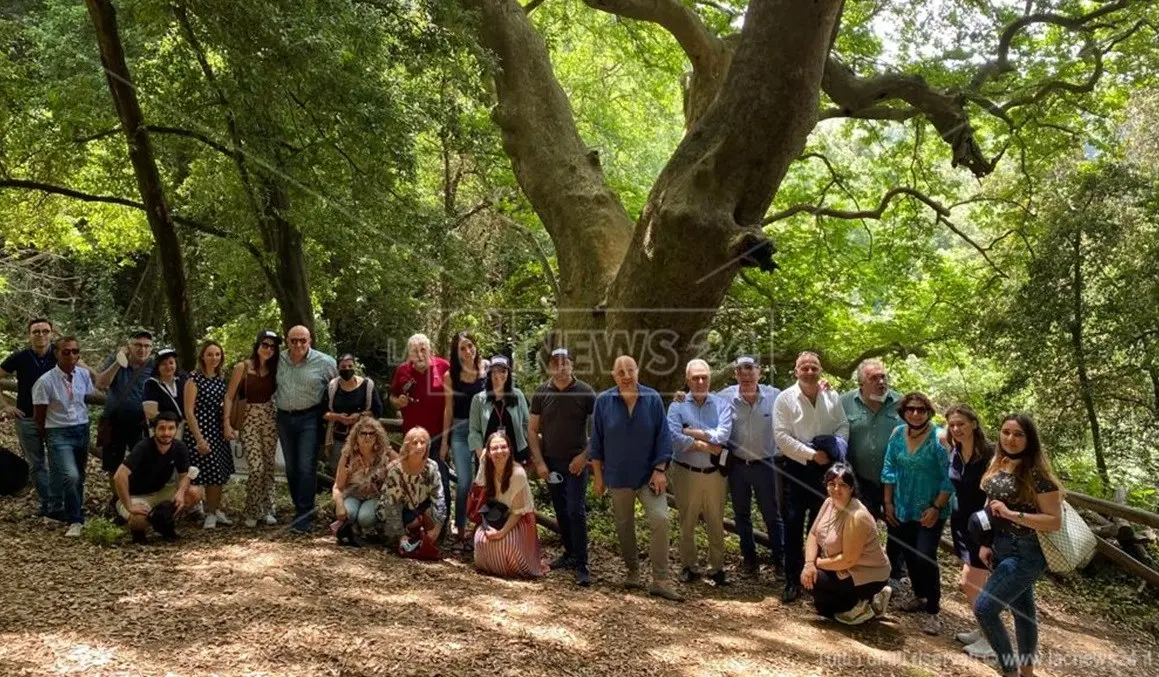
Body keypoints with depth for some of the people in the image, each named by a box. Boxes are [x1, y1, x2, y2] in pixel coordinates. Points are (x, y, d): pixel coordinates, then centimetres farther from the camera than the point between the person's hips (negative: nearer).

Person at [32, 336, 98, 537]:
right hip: (59, 433, -5)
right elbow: (39, 416, -4)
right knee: (71, 476, -20)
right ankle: (75, 521, -4)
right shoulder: (45, 382, -14)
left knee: (78, 477, 12)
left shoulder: (84, 374, 0)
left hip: (82, 430, 5)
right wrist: (47, 439, 4)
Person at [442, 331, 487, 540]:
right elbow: (448, 409, 5)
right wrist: (444, 441, 6)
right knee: (464, 481, -1)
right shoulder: (452, 375, 1)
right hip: (460, 431, 0)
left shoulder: (487, 369, -2)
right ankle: (460, 526, 16)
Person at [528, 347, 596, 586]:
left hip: (576, 462, -3)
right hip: (551, 462, 4)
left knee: (576, 511, -8)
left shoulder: (585, 393, -8)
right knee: (560, 511, 12)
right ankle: (569, 553, 27)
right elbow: (532, 430, 5)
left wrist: (585, 456, -12)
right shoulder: (541, 393, 0)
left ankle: (582, 565, -4)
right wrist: (539, 462, -2)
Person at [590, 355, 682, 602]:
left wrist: (660, 470, -9)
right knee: (624, 525, 12)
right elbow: (596, 442, 1)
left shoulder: (653, 399, -6)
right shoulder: (603, 401, -5)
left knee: (660, 520, -14)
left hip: (649, 475, -1)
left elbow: (663, 437, -3)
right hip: (618, 477, 1)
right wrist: (598, 476, 2)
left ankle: (660, 580, -7)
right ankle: (632, 570, 32)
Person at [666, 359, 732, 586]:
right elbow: (674, 437, -18)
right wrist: (706, 446, -15)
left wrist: (692, 432, -15)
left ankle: (717, 568, 22)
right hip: (686, 472, -1)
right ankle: (688, 567, 24)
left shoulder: (721, 405, 1)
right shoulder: (677, 406, -2)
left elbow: (723, 435, -15)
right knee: (687, 523, 10)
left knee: (716, 524, 9)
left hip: (715, 473, 1)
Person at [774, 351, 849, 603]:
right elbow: (782, 436, -14)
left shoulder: (832, 397, 4)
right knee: (793, 525, -1)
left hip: (825, 468, 4)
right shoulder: (785, 399, -8)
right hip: (796, 469, -3)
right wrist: (812, 454, -18)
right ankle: (793, 580, 7)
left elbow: (843, 426, 10)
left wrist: (835, 446, -12)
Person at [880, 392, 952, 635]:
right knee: (909, 555, 16)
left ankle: (933, 612, 1)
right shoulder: (898, 434, -1)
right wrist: (887, 502, 4)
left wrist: (936, 508, -16)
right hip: (903, 508, 5)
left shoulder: (939, 438, -16)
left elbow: (948, 478, -14)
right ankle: (920, 596, 37)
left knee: (925, 557, -11)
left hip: (929, 511, -5)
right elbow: (889, 469, 5)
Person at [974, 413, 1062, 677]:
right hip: (1001, 548, 7)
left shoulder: (1036, 474, -18)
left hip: (1025, 554, -7)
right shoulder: (997, 465, 4)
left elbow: (1055, 521, -18)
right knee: (1022, 610, 18)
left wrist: (1012, 514, -25)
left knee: (984, 607, -13)